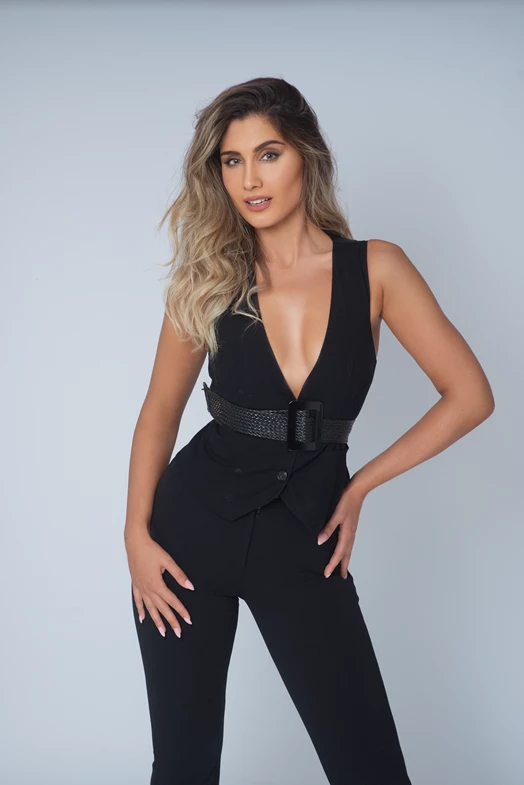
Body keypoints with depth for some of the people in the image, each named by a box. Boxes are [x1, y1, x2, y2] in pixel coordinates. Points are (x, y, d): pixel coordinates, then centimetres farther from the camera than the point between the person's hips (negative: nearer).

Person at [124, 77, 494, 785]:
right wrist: (137, 533, -3)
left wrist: (360, 486, -3)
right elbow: (161, 408, 6)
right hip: (195, 519, 1)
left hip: (304, 536, 0)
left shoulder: (375, 268, -4)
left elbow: (469, 396, -4)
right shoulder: (208, 276, -1)